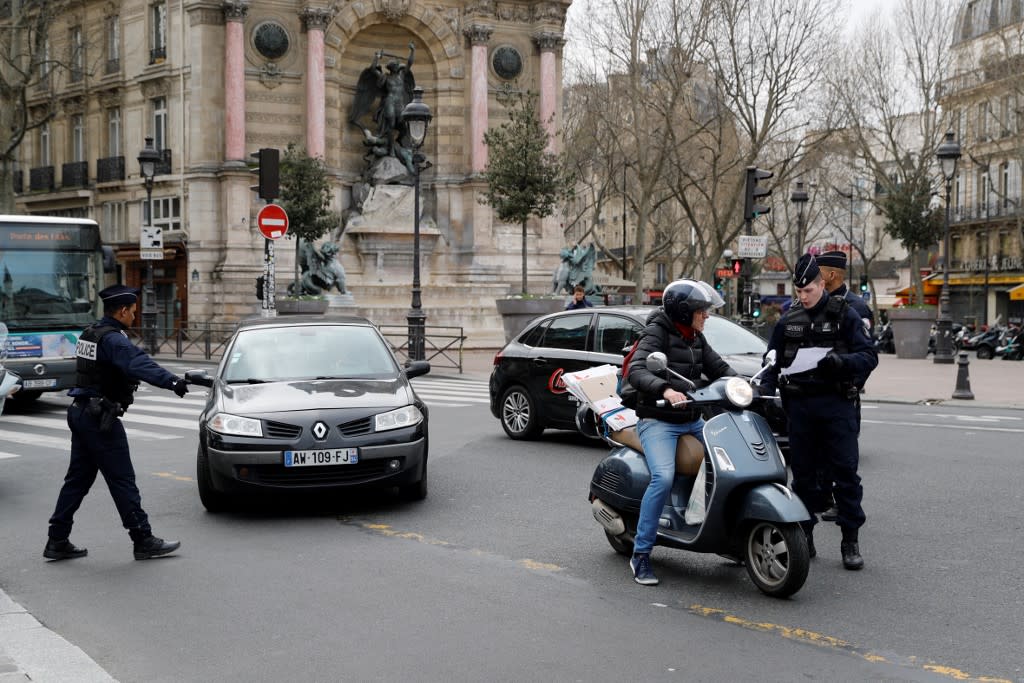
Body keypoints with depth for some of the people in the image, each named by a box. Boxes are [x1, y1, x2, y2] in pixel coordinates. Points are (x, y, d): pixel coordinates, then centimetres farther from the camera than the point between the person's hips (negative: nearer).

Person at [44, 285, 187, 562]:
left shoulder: (89, 334, 13)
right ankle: (144, 541, 1)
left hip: (80, 412, 10)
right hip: (100, 418, -10)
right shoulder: (113, 339, -18)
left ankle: (57, 541, 16)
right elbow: (139, 364, -38)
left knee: (78, 479, 13)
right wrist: (171, 381, -51)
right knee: (122, 480, -4)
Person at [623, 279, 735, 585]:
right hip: (658, 421, -8)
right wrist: (665, 390, -42)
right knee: (663, 478, -27)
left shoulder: (695, 337, 12)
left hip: (693, 420, 8)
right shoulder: (657, 332, -11)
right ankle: (640, 555, -18)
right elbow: (636, 370, -25)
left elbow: (718, 367, 13)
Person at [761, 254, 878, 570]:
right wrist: (765, 388, -1)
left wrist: (842, 361, -23)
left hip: (836, 404, -3)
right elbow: (773, 360, 17)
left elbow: (869, 356, -4)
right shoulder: (788, 320, 11)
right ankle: (804, 535, 17)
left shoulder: (845, 315, 0)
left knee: (846, 471, -4)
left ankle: (850, 540, 3)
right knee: (803, 472, 8)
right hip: (799, 405, 3)